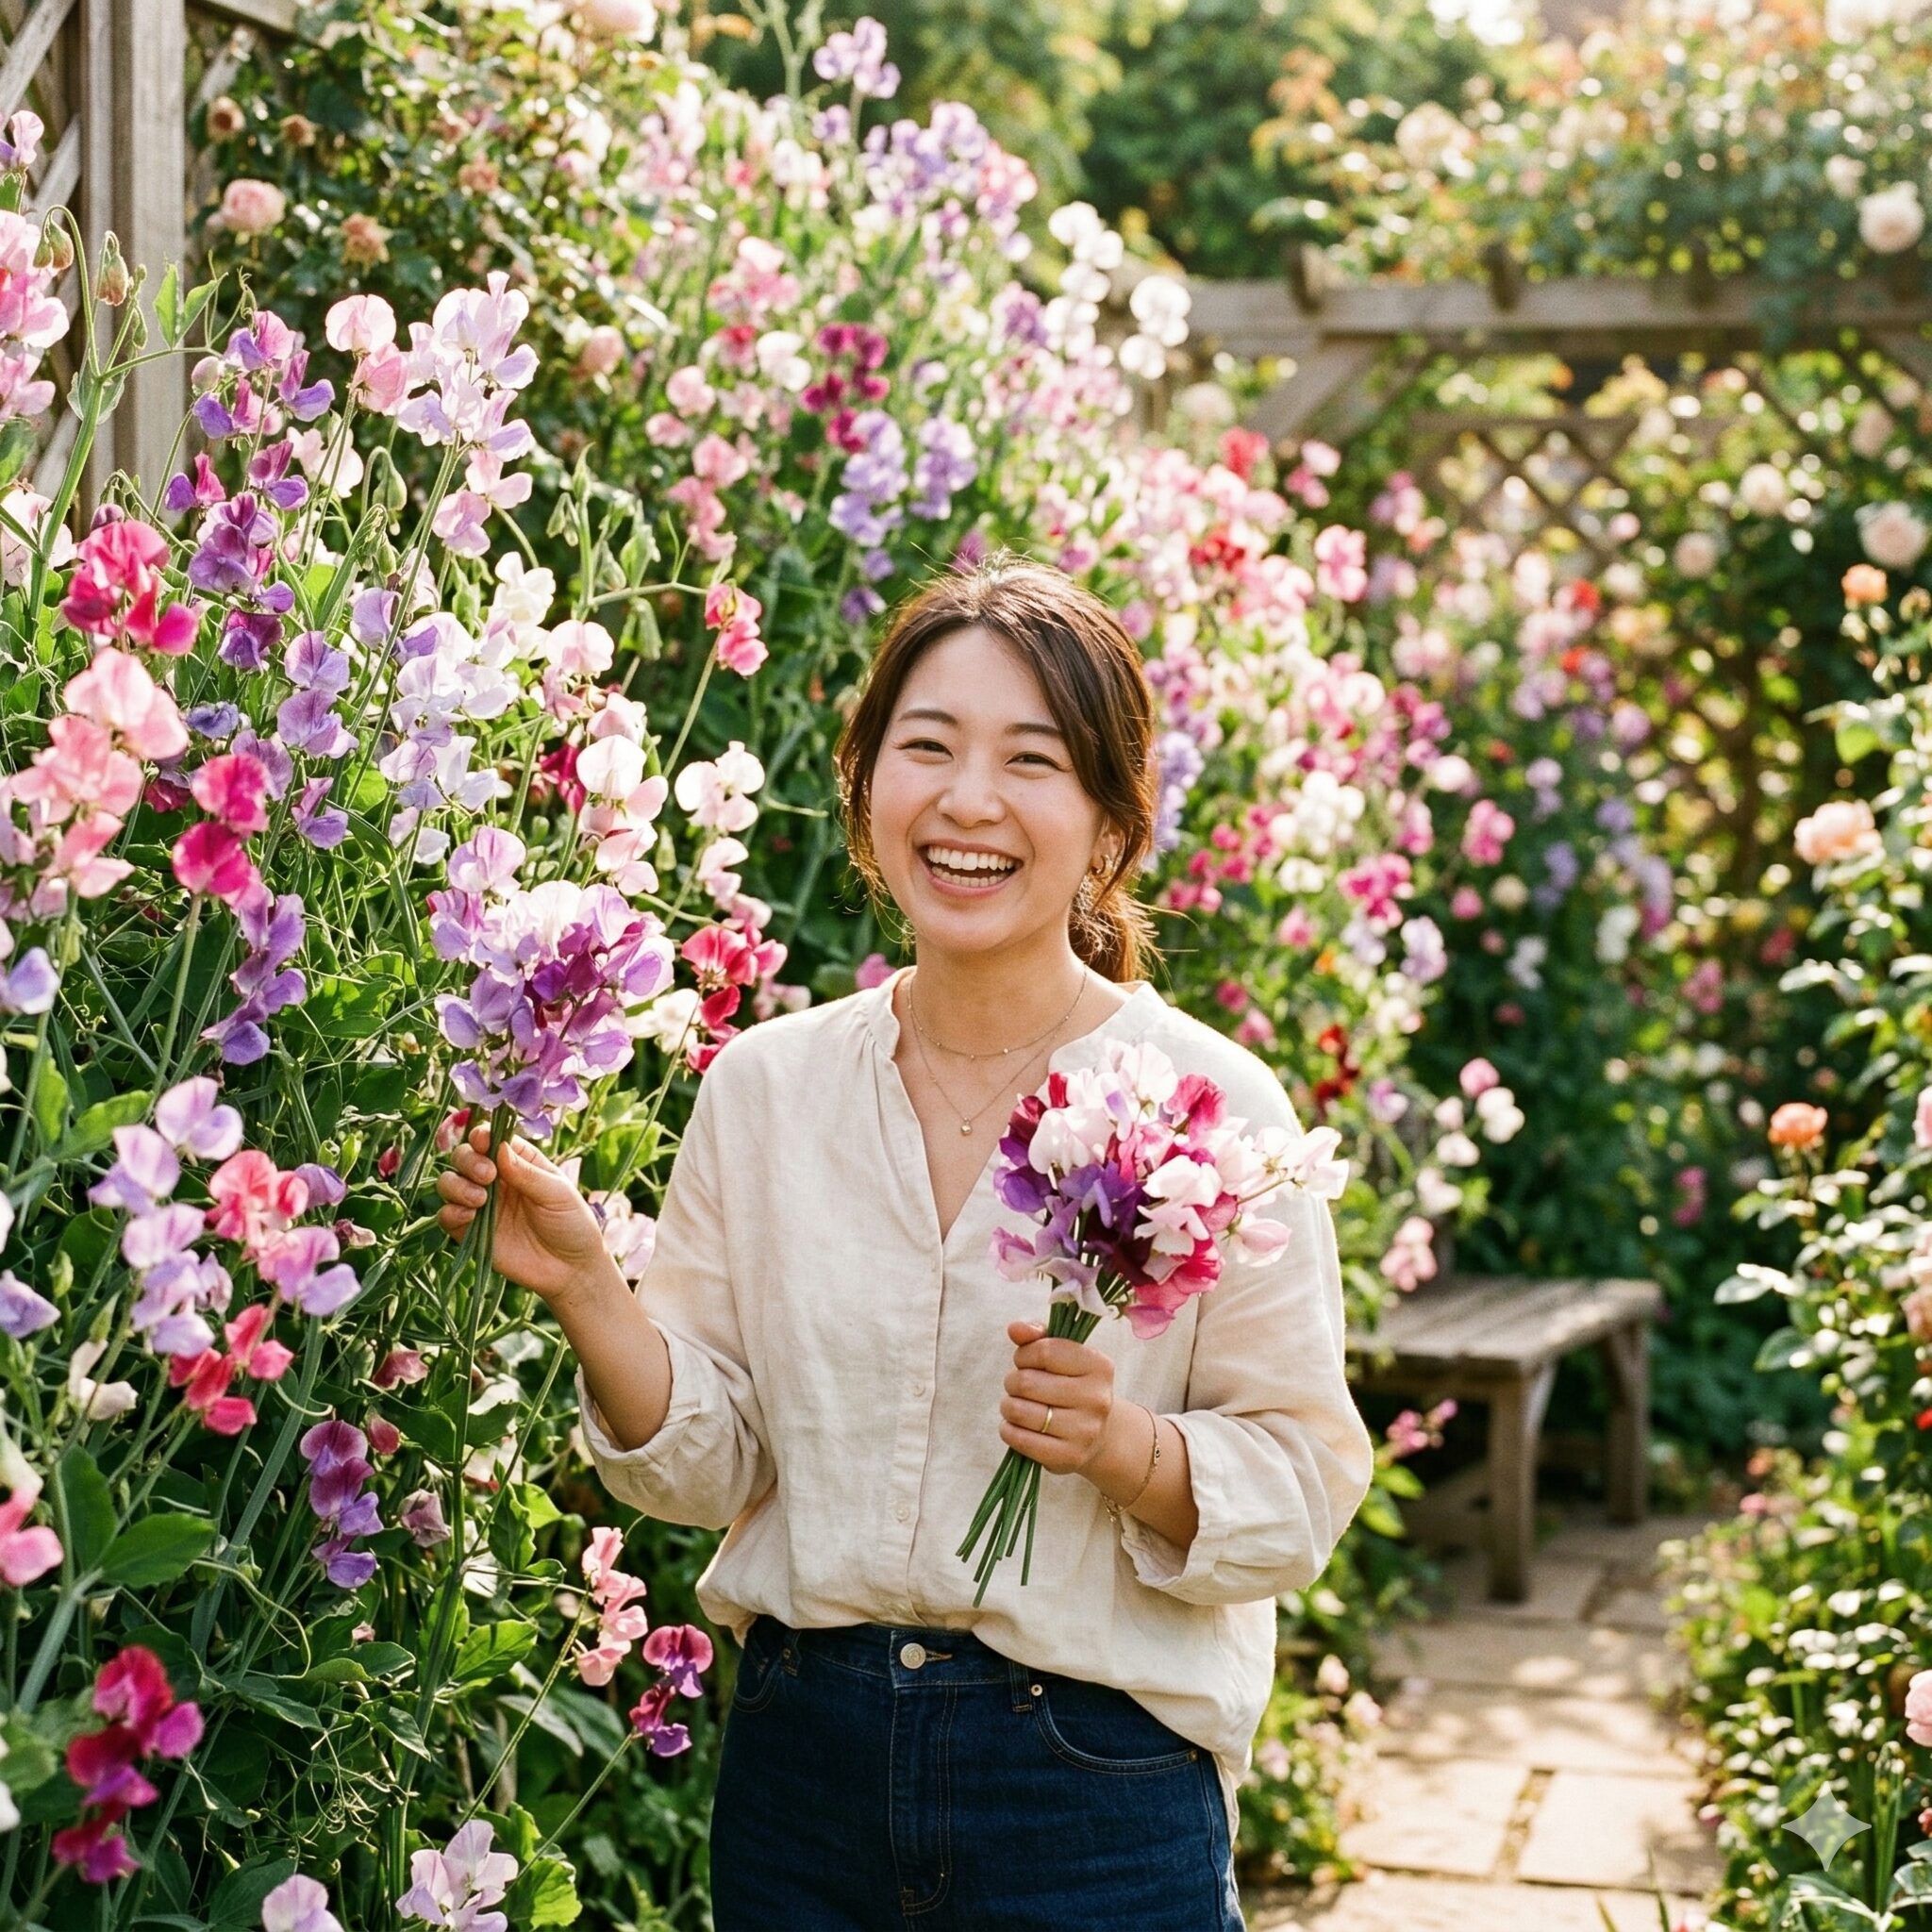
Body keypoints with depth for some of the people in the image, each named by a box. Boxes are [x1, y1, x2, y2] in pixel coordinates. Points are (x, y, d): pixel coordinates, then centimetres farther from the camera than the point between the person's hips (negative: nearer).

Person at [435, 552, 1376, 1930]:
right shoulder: (766, 1084, 0)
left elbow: (1306, 1490, -7)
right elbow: (712, 1465, 2)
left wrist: (1124, 1445, -24)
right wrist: (586, 1288, -12)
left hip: (1097, 1787, -3)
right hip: (805, 1764, 3)